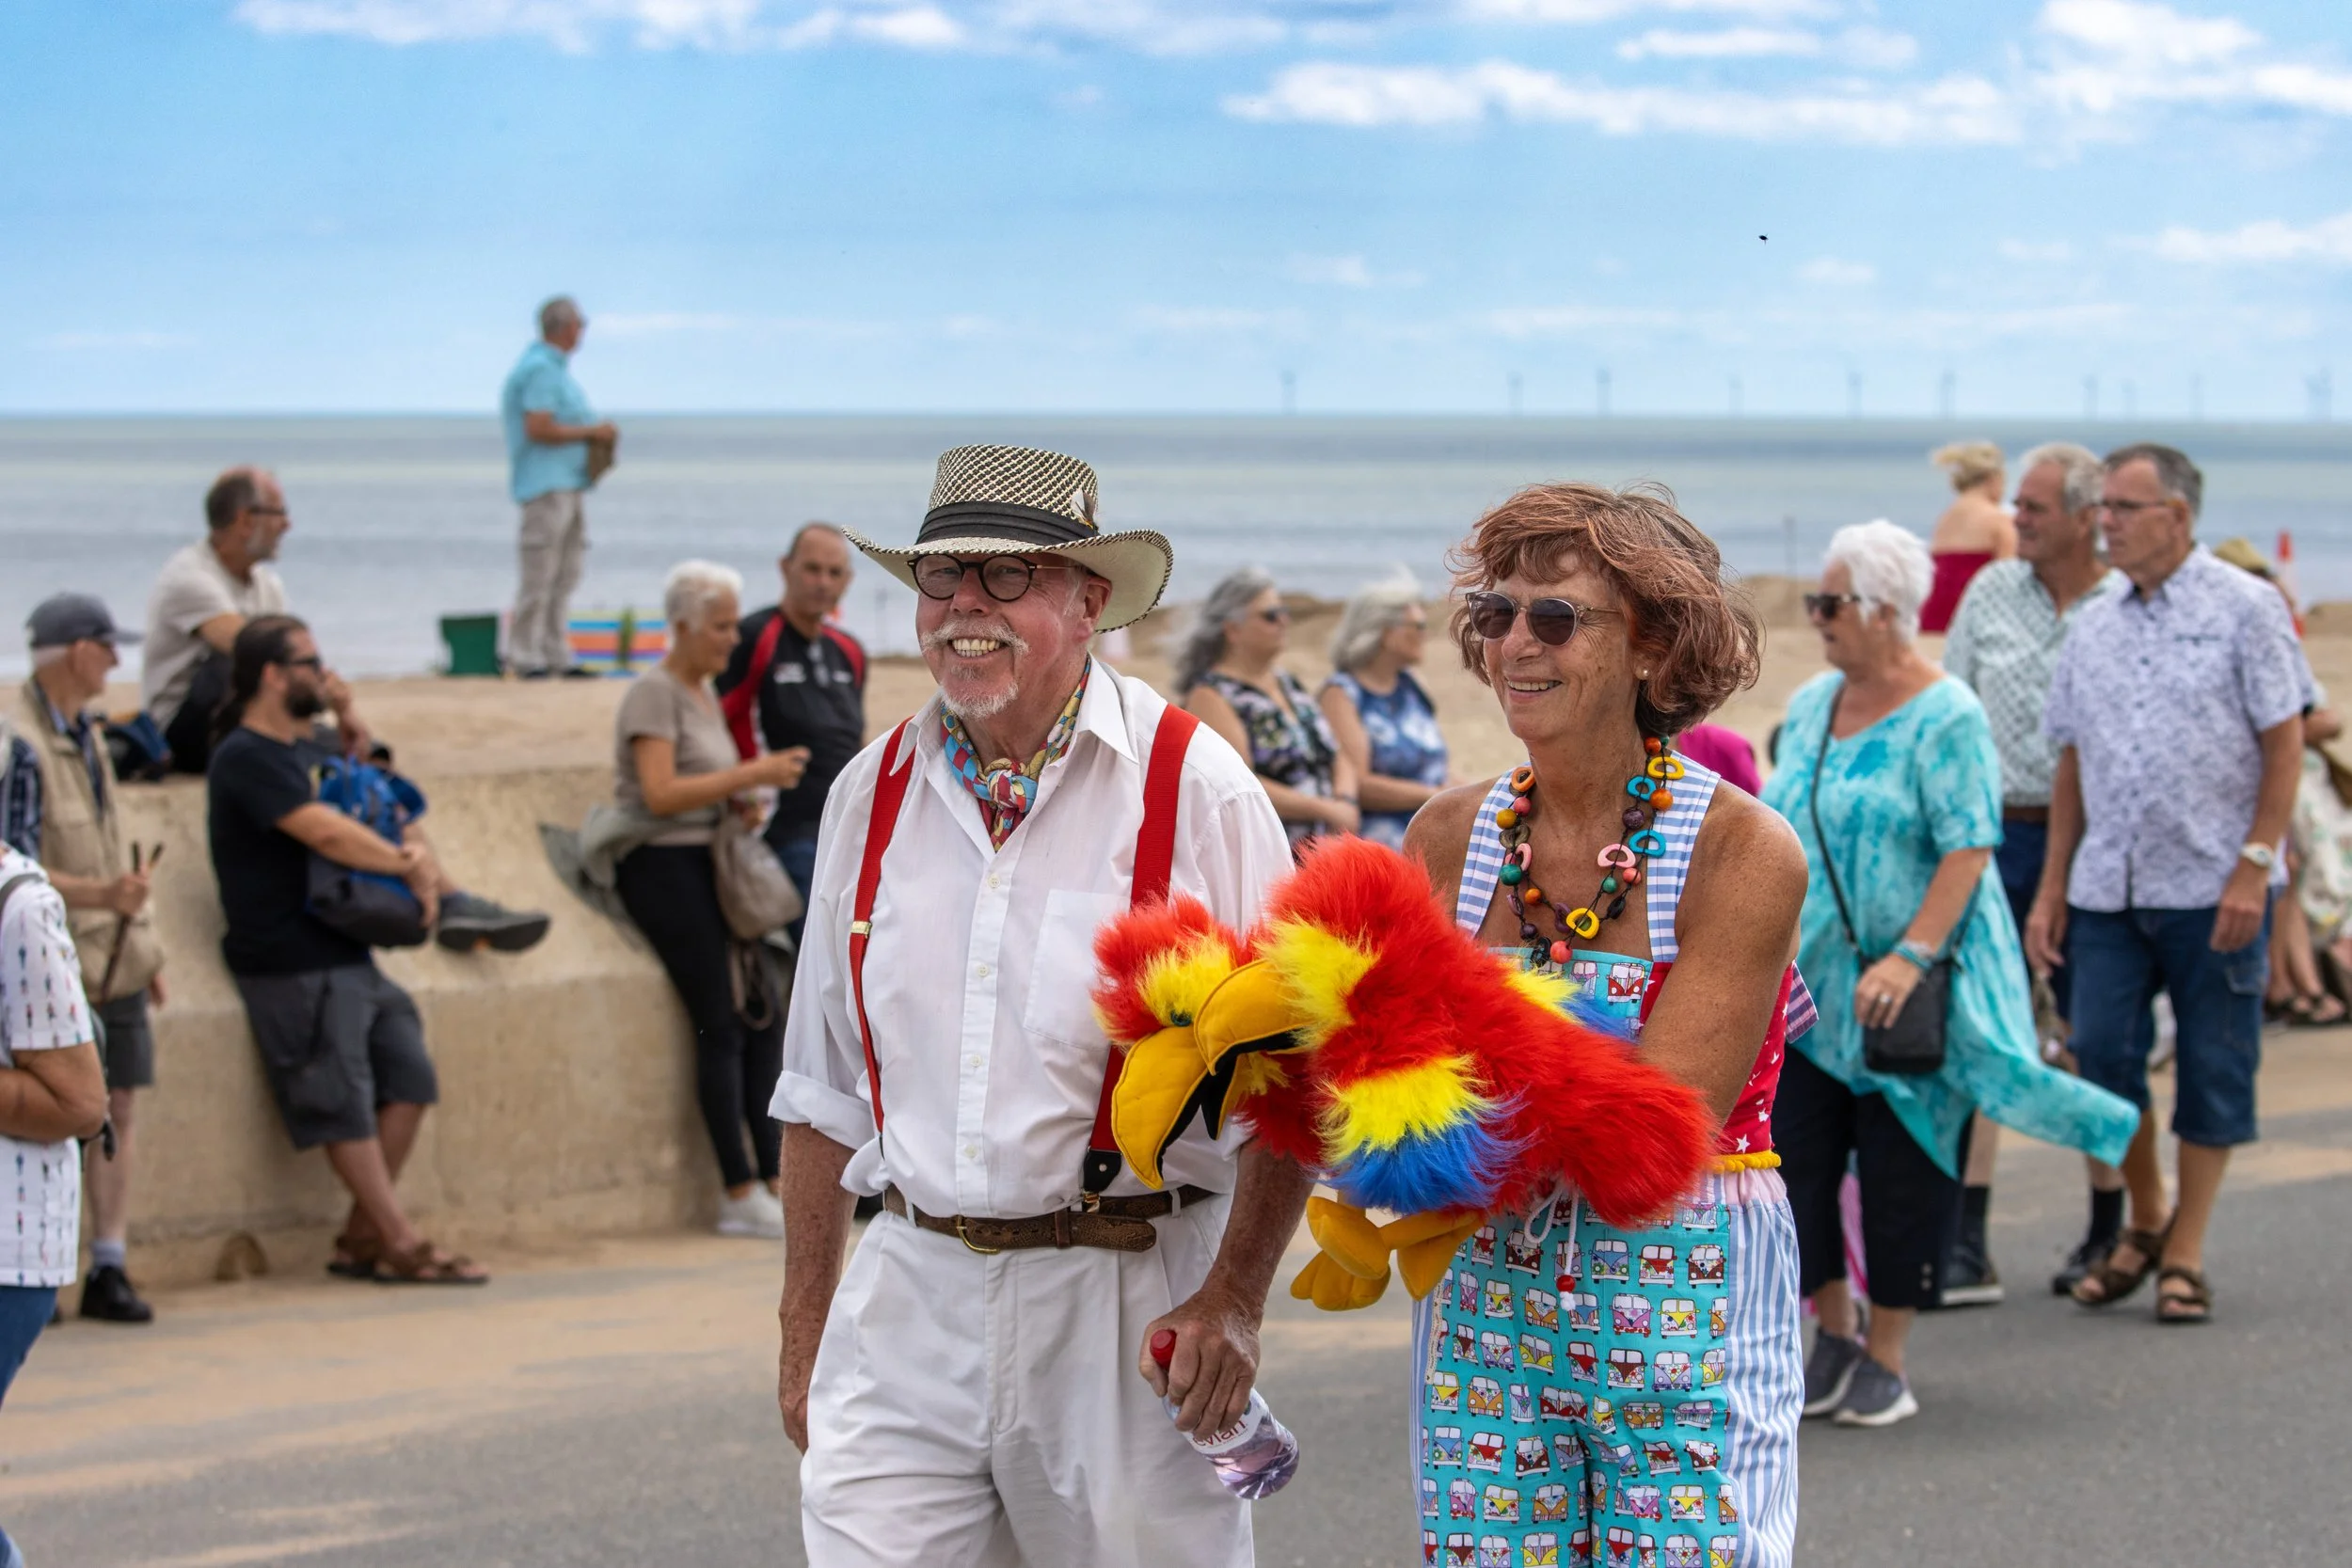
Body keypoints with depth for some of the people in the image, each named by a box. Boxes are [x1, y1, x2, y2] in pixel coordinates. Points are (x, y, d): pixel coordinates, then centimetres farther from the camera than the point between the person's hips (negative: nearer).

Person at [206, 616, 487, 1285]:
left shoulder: (303, 749, 19)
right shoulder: (246, 759, -12)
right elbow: (326, 833, -22)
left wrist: (415, 857, -1)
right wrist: (408, 866, -9)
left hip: (348, 951, 10)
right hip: (293, 964, -10)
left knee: (408, 1075, 4)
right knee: (343, 1105, -6)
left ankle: (363, 1237, 9)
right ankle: (400, 1243, -4)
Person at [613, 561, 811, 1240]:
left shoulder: (703, 693, 18)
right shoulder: (654, 693, -10)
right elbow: (661, 794, -21)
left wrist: (744, 803, 4)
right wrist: (753, 774, -21)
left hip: (705, 866, 9)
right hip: (661, 866, -9)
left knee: (763, 1018, 2)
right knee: (721, 1026, -11)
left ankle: (770, 1182, 3)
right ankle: (741, 1194, -9)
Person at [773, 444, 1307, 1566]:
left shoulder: (1193, 789, -4)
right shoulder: (872, 796, 9)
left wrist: (1232, 1300, -14)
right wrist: (801, 1329, 14)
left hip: (1125, 1306, -3)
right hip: (909, 1304, 3)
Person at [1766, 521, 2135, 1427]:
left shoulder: (1946, 718, -12)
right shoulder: (1810, 705, 10)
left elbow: (1968, 849, -19)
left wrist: (1910, 956, -27)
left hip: (1910, 997, -6)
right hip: (1809, 982, 6)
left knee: (1902, 1171, 1)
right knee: (1796, 1158, 5)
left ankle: (1887, 1360, 11)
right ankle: (1834, 1335, 22)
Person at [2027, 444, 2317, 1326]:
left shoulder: (2244, 609, -3)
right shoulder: (2093, 631, 12)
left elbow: (2285, 747, -5)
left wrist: (2253, 866, -13)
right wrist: (2052, 887, 10)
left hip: (2212, 888, -4)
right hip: (2109, 888, 4)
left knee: (2213, 1071, 2)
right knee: (2101, 1054, 0)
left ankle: (2184, 1253, 13)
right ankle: (2144, 1221, 21)